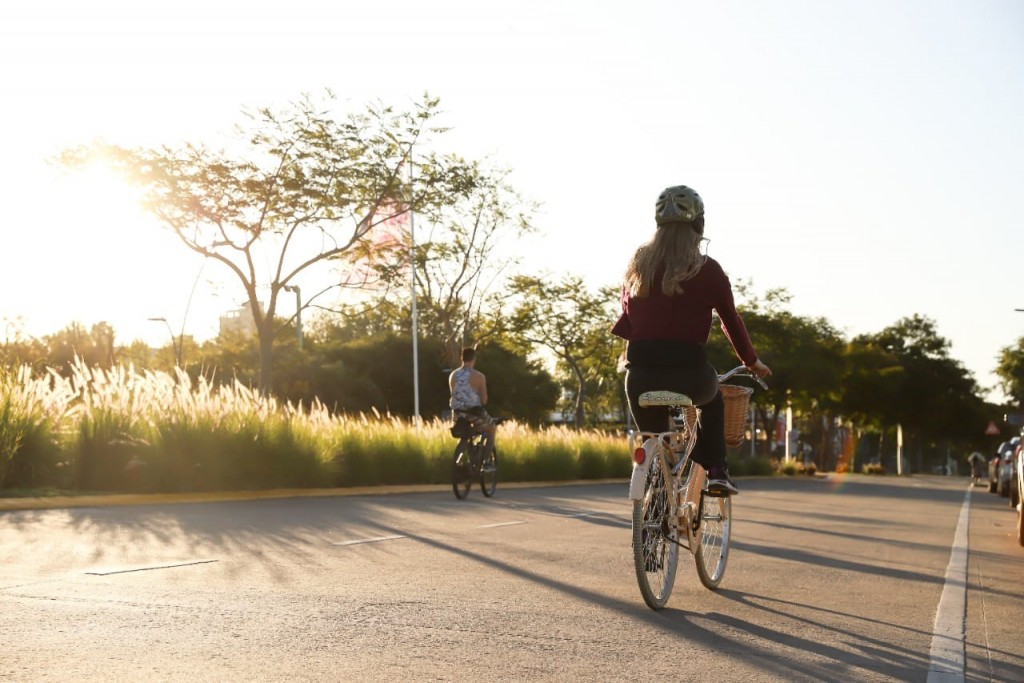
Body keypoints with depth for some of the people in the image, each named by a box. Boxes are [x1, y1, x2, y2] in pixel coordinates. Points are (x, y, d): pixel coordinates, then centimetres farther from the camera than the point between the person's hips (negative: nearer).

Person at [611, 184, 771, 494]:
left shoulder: (637, 265, 9)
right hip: (688, 373, -2)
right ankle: (716, 472, 20)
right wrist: (752, 361, 23)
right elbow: (731, 320, 8)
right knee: (713, 399, 33)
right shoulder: (707, 270, -1)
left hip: (642, 375, 2)